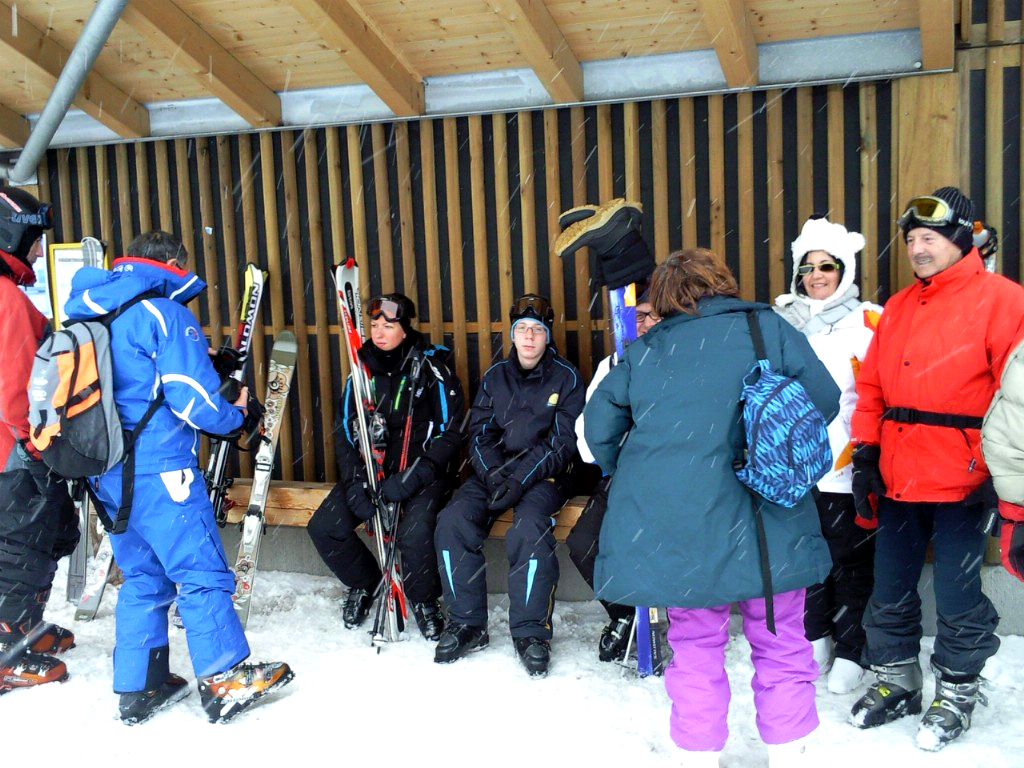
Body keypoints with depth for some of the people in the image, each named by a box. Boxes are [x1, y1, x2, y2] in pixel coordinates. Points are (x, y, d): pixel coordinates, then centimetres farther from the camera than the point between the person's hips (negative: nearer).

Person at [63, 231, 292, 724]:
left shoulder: (87, 313, 14)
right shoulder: (165, 314, -11)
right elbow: (193, 399, -16)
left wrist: (199, 362, 23)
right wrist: (238, 417, 3)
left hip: (107, 475, 8)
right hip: (160, 471, -8)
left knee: (142, 577, 16)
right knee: (203, 573, 0)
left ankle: (138, 689, 21)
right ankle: (224, 682, 5)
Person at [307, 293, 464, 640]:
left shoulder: (433, 367, -9)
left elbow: (450, 432, -11)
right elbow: (347, 433, 8)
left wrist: (411, 477, -20)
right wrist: (355, 482, -8)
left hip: (422, 472, -5)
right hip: (372, 468, 5)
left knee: (414, 533, -30)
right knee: (324, 527, -11)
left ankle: (425, 600, 1)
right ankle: (365, 583, 18)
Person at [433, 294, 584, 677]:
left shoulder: (565, 378, 1)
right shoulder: (495, 376, 12)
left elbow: (562, 442, -6)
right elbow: (479, 433, 8)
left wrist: (520, 479, -18)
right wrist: (493, 473, -12)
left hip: (543, 474, -4)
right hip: (494, 470, 4)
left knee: (528, 530, -33)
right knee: (453, 521, -22)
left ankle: (531, 632, -17)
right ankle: (467, 624, -8)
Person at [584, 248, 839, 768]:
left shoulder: (643, 350, 7)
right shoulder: (767, 328, 2)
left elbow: (600, 423, 10)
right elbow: (822, 399, 0)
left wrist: (626, 472, 28)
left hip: (672, 525, 2)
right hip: (761, 520, -1)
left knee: (695, 646, 16)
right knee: (780, 643, 14)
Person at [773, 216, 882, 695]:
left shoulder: (868, 322, -3)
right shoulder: (780, 320, 10)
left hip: (845, 469, -4)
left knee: (850, 560, 5)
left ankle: (851, 651, 19)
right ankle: (814, 637, 32)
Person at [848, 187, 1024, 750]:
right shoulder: (897, 308, 14)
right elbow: (871, 387, 14)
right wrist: (864, 455, 6)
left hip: (960, 483, -6)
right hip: (897, 480, 6)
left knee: (957, 597, 5)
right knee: (890, 589, 14)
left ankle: (957, 693, 25)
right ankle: (896, 682, 32)